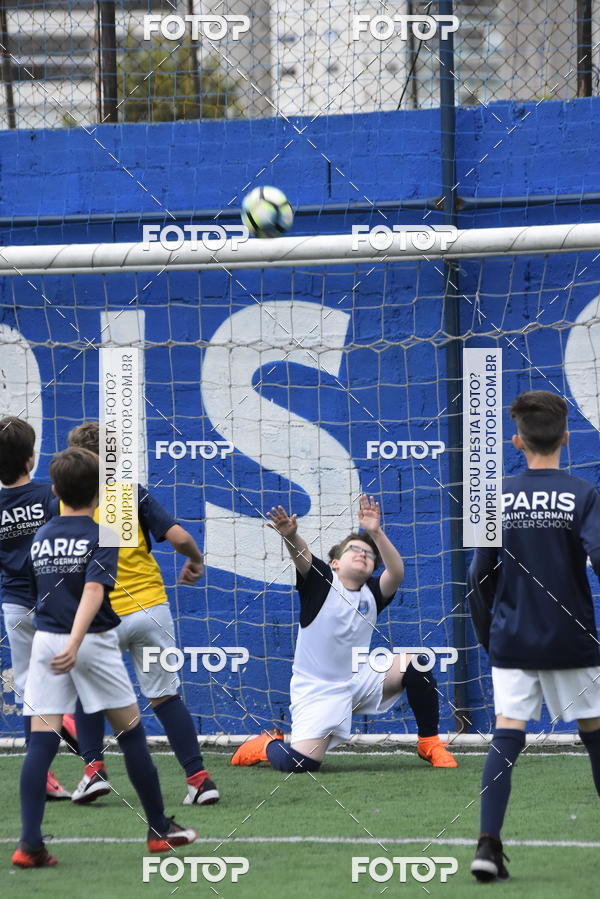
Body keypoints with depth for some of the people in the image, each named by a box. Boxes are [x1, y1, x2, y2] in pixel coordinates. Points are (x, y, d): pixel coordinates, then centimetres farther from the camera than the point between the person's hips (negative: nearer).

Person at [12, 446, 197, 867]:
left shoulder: (41, 538, 8)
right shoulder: (102, 537, -7)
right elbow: (93, 591, -22)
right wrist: (74, 643, -33)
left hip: (46, 641, 4)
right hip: (94, 642, -4)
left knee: (41, 741, -3)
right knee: (132, 732, 11)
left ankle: (30, 844, -15)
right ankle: (160, 829, 19)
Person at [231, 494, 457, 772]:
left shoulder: (372, 593, 3)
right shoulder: (321, 580, -6)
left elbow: (397, 573, -17)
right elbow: (301, 555, -26)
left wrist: (376, 534, -31)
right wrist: (291, 536, -49)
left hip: (359, 681, 4)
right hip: (317, 689, -4)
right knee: (300, 763, -21)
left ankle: (429, 743, 0)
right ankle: (267, 745, 16)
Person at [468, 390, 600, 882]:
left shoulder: (499, 496, 1)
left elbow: (480, 575, 1)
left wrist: (486, 634, 14)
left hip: (512, 639, 1)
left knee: (507, 735, -2)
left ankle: (489, 843, -16)